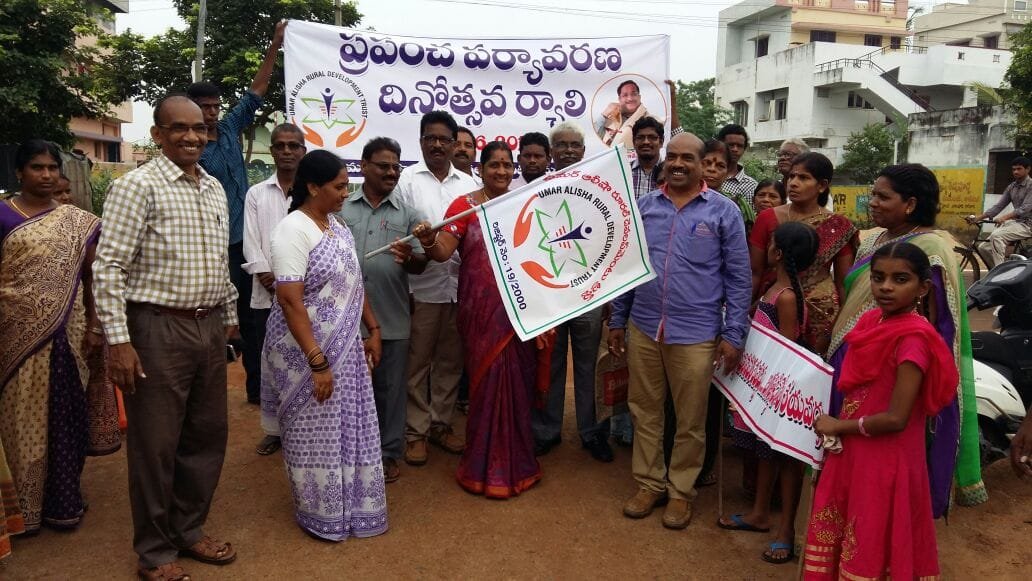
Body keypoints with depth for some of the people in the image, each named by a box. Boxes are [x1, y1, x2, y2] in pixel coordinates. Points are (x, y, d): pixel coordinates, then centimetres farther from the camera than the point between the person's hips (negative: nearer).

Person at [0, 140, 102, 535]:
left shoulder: (79, 221, 7)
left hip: (67, 335, 2)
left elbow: (91, 276, 8)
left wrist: (94, 325, 2)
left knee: (65, 416, 9)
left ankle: (63, 501, 24)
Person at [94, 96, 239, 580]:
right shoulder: (137, 186, -10)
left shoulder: (216, 189, 12)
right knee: (156, 444, 5)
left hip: (209, 327, 7)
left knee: (208, 435, 14)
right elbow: (108, 267, -14)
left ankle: (188, 530, 33)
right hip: (158, 328, -7)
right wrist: (118, 341, -18)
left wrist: (230, 317, 19)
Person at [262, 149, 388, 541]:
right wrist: (317, 363, -25)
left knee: (348, 427, 16)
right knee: (314, 433, 7)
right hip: (308, 352, -8)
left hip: (344, 348, 8)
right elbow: (290, 301, -23)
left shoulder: (336, 225, 8)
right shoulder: (293, 229, -18)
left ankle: (348, 504, 34)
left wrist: (373, 330, 13)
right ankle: (320, 516, 25)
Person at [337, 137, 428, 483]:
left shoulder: (407, 214, 5)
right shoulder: (340, 208, 5)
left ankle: (388, 452, 23)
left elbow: (421, 264, 2)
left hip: (392, 320, 0)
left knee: (390, 388, 9)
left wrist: (409, 258, -19)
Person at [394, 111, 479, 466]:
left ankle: (441, 424, 27)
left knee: (451, 361, 13)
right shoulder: (406, 180, 0)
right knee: (417, 362, 5)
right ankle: (415, 431, 16)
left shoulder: (469, 184, 11)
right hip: (421, 287, -3)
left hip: (461, 287, 4)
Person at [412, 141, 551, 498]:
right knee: (488, 379, 1)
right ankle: (487, 465, 16)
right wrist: (428, 241, -31)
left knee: (517, 380, 9)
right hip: (481, 309, -3)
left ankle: (515, 459, 26)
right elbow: (442, 252, -12)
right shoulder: (464, 206, -2)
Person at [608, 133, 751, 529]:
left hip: (695, 334, -3)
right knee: (644, 411, 13)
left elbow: (738, 277, -1)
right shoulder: (643, 207, 7)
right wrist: (617, 321, 11)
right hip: (642, 329, 3)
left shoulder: (723, 211, -2)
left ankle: (681, 490, 27)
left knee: (690, 421, 9)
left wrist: (734, 334, -6)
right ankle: (649, 483, 30)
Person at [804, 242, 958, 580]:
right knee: (835, 536, 22)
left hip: (885, 461, -8)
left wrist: (839, 426, -13)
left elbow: (896, 418, -25)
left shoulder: (913, 338, -23)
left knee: (871, 550, 11)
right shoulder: (872, 320, 3)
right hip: (853, 453, 8)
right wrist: (836, 428, 3)